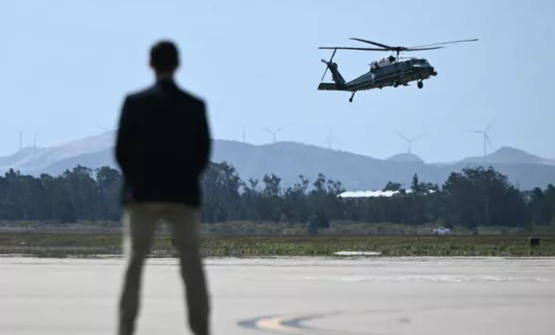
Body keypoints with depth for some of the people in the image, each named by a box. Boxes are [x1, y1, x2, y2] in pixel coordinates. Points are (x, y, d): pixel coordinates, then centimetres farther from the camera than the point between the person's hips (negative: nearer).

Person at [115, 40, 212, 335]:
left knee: (134, 262, 6)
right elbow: (203, 154, -1)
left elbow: (122, 151, -4)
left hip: (142, 193, 0)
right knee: (192, 264, 5)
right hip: (183, 194, 1)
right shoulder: (195, 105, -2)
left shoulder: (135, 102, -5)